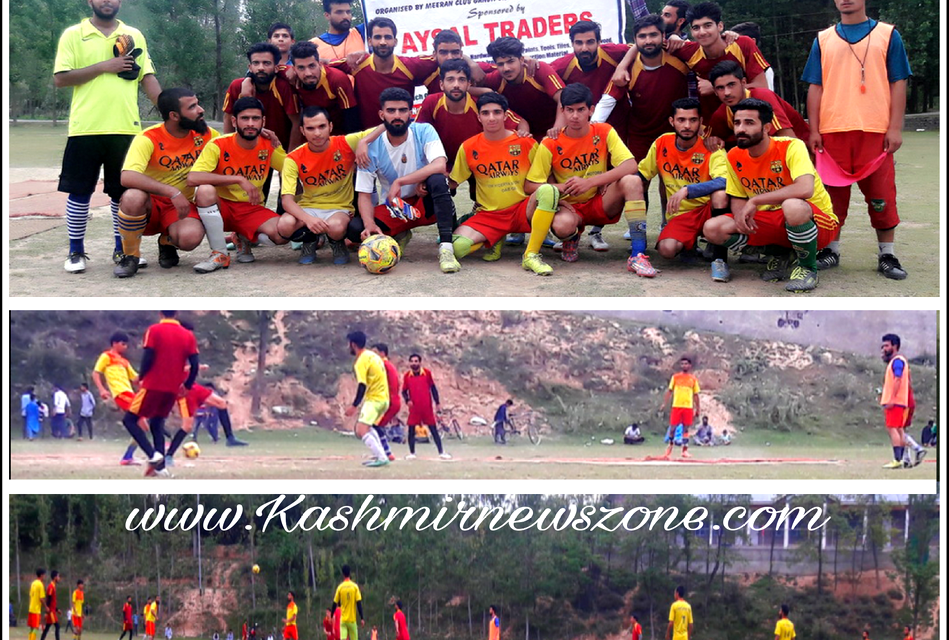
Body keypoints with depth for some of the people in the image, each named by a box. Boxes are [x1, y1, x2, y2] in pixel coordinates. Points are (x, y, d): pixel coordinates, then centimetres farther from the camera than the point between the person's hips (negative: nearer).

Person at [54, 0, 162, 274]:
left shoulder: (134, 36, 12)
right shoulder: (73, 35, 3)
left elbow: (148, 78, 10)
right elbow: (60, 78, -5)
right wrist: (104, 66, -11)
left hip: (125, 127, 3)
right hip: (86, 127, -2)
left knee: (124, 191, 8)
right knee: (80, 191, 1)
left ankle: (122, 249, 20)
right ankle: (76, 251, 11)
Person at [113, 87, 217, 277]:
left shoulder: (204, 134, -3)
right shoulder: (149, 139, -19)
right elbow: (127, 177, -34)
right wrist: (173, 192, -41)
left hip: (182, 206, 2)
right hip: (150, 204, -2)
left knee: (191, 238, -33)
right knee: (133, 196, -39)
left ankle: (168, 243, 8)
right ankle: (130, 256, -11)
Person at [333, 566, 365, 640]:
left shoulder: (340, 587, -1)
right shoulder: (355, 586, -2)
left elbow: (335, 603, 4)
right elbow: (359, 603, -7)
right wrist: (362, 618, -5)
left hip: (343, 619, 0)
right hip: (352, 619, 0)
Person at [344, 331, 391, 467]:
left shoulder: (361, 361, -13)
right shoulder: (373, 356, 14)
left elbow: (362, 386, -20)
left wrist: (354, 406, -19)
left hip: (374, 399, -10)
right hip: (383, 398, 10)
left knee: (361, 431, -16)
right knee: (366, 427, 26)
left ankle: (381, 458, -23)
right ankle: (380, 455, 21)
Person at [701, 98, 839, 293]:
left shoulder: (791, 147, -21)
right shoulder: (735, 157, -2)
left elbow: (805, 189, -38)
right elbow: (737, 198, 11)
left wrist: (755, 201, -31)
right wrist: (741, 215, -15)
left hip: (817, 222, -6)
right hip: (772, 222, 7)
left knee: (792, 206, -43)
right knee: (712, 228, -12)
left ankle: (808, 268, -12)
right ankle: (780, 257, 8)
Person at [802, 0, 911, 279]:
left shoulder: (887, 35, 7)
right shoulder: (823, 40, 11)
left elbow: (898, 84, 3)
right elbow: (815, 87, 9)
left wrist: (895, 128, -5)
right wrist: (814, 130, 0)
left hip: (875, 130, -2)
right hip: (832, 131, 2)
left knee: (881, 193, -1)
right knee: (833, 192, 6)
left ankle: (887, 255, 7)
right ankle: (831, 250, 17)